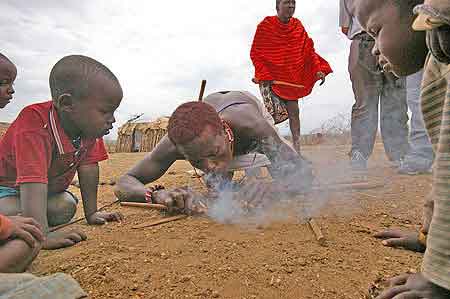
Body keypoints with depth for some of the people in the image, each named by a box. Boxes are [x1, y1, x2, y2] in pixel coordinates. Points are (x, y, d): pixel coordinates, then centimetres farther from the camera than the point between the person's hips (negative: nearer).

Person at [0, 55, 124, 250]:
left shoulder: (90, 124, -17)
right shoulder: (35, 127, -37)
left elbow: (88, 167, -12)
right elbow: (33, 183, -46)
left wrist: (91, 213, -11)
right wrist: (42, 237, -54)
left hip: (48, 188, 7)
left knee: (66, 207, -17)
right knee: (16, 217, -31)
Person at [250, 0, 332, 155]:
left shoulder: (297, 26, 6)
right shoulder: (265, 26, -5)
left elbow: (308, 50, 5)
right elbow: (255, 53, -6)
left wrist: (318, 69, -7)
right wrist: (265, 75, -16)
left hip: (291, 78, 5)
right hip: (269, 78, -4)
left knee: (294, 112, 2)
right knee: (276, 112, -16)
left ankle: (297, 150, 10)